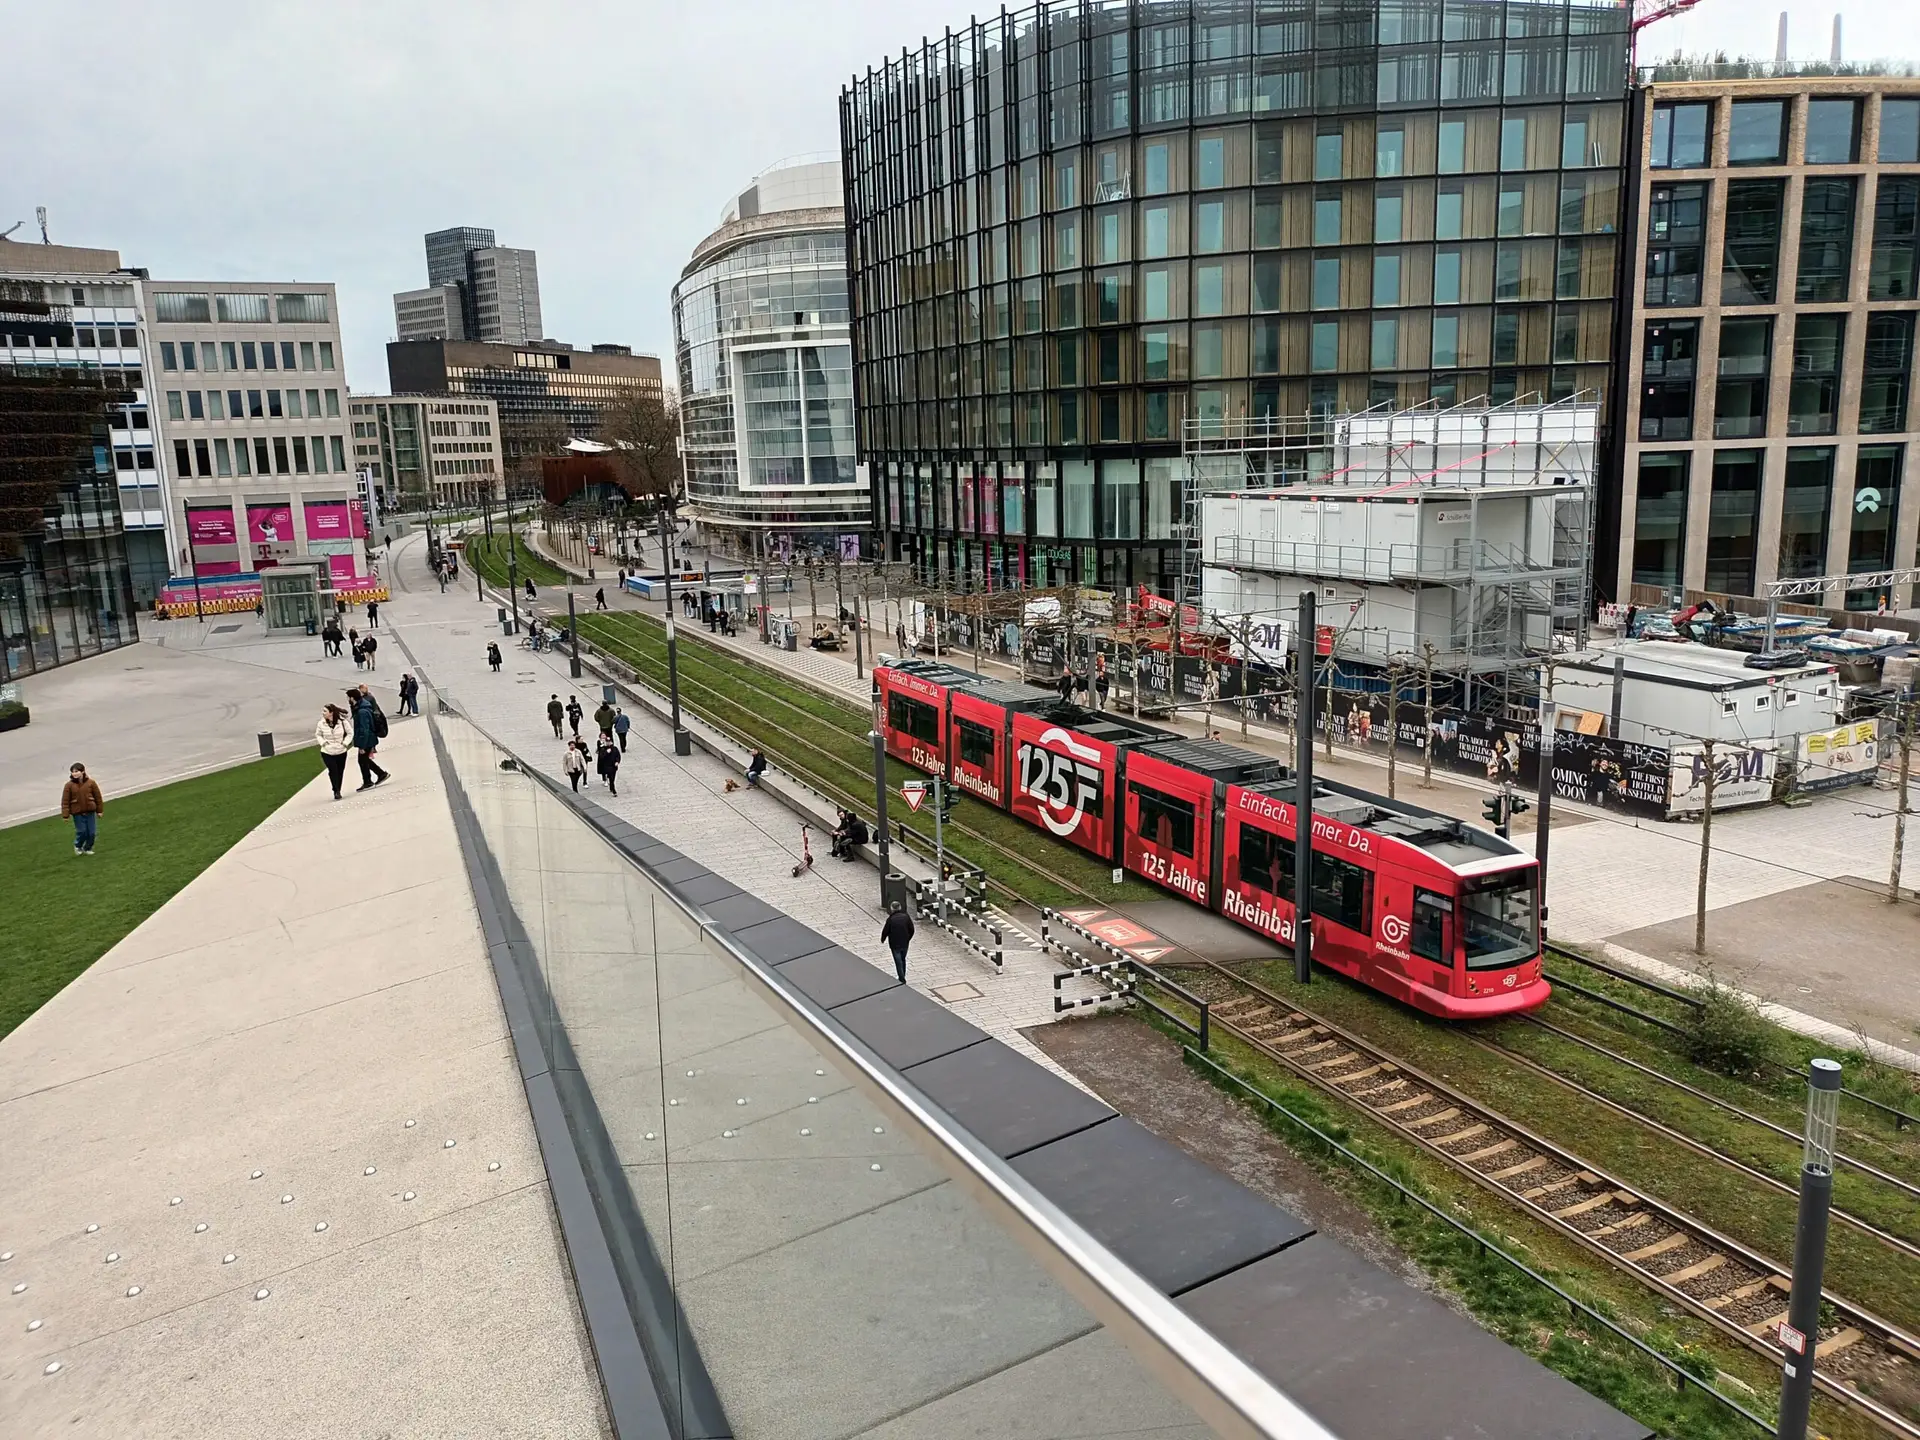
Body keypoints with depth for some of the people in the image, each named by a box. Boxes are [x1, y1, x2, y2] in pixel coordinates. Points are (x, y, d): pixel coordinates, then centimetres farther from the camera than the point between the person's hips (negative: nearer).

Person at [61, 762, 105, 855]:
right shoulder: (69, 785, -6)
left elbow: (98, 797, 4)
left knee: (92, 832, 4)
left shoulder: (91, 783, -3)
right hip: (77, 813, -2)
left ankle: (88, 848, 26)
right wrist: (65, 815, -7)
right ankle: (78, 846, 25)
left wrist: (100, 810, 6)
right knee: (81, 831, -3)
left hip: (90, 812, 2)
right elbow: (65, 801, -4)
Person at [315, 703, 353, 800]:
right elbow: (318, 735, 10)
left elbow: (350, 733, 3)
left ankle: (338, 791, 24)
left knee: (340, 772, 8)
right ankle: (336, 791, -3)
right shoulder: (321, 724, -8)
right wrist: (323, 743, -5)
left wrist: (345, 743, -8)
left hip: (341, 752, 1)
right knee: (333, 771, -14)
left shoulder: (342, 722, -11)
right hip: (327, 753, -1)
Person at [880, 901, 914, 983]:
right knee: (903, 960, 22)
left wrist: (882, 939, 11)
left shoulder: (891, 919, -18)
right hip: (905, 943, 4)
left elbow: (885, 931, -10)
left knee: (898, 962, 4)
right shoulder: (906, 916, -6)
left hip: (895, 945, -4)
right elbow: (911, 930, 2)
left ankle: (902, 981, 4)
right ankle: (902, 978, 34)